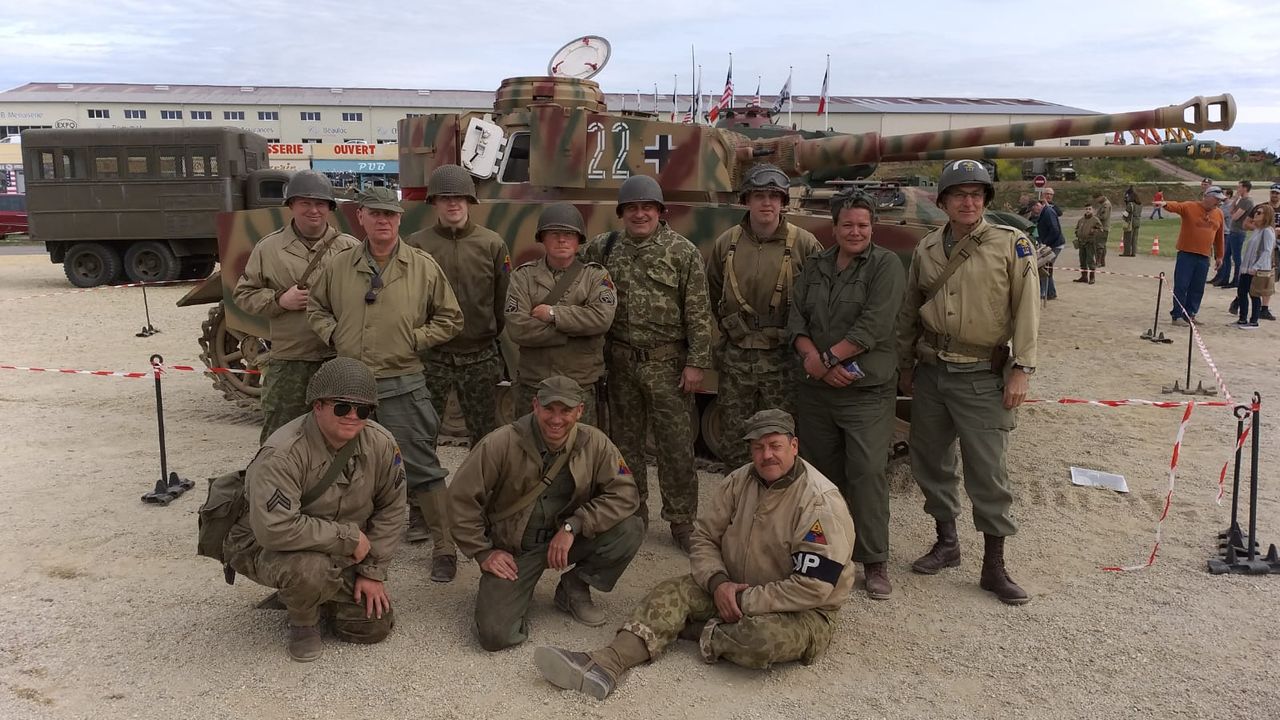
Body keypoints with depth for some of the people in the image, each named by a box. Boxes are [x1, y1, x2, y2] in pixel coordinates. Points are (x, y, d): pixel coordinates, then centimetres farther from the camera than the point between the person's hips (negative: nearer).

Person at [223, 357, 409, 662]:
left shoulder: (381, 443, -14)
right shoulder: (282, 454, -32)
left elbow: (392, 510, -2)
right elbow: (274, 528, -40)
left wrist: (373, 572, -6)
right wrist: (349, 538, -31)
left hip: (341, 554, 6)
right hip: (266, 547, -5)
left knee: (375, 625, -1)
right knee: (310, 568, -39)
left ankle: (302, 593, 26)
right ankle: (302, 621, -2)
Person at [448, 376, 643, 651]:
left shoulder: (594, 443, -11)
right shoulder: (502, 443, -18)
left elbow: (624, 494, -14)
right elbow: (461, 497, -12)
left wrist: (573, 526, -22)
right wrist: (483, 552, -9)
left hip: (566, 538, 3)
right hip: (513, 548, -2)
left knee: (631, 529, -22)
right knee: (495, 634, -20)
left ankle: (573, 589, 4)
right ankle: (503, 594, 17)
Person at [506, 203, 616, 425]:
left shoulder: (596, 275, 1)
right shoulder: (524, 276, 3)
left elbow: (602, 317, -17)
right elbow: (517, 328, -12)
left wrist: (553, 313, -16)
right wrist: (576, 328, -14)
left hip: (581, 385, -1)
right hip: (532, 384, 1)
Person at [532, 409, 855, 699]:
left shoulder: (821, 503, -21)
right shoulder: (740, 481, -2)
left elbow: (813, 587, -25)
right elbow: (704, 537, 3)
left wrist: (744, 601, -22)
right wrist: (718, 582, -16)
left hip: (803, 611, -6)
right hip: (734, 589, 6)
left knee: (762, 639, -38)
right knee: (672, 592, -13)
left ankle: (694, 631, -10)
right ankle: (605, 664, -31)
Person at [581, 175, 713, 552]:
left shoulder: (683, 251, -3)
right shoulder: (602, 248, 5)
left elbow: (698, 314, -5)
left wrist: (696, 363, -10)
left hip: (667, 363, -3)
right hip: (620, 361, 3)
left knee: (676, 445, 0)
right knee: (625, 441, 13)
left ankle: (681, 521, 13)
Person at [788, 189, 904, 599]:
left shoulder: (885, 266, -5)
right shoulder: (814, 267, 12)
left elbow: (874, 326, -16)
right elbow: (796, 319, 7)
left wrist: (828, 357, -15)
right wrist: (811, 358, -12)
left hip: (867, 392, -5)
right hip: (816, 391, 5)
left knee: (867, 473, -7)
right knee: (822, 471, 12)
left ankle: (874, 562, 3)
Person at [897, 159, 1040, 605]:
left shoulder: (1011, 245, -5)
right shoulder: (926, 249, 7)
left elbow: (1026, 311, -6)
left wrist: (1021, 370, -11)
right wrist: (905, 365, 16)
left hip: (983, 377, -4)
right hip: (930, 372, 5)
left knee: (988, 472, -1)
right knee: (930, 462, 13)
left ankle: (994, 566, 11)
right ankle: (946, 542, 32)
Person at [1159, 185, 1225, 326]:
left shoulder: (1219, 214, 10)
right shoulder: (1189, 207, -5)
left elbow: (1219, 237, 16)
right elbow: (1176, 206, -25)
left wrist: (1219, 256, 19)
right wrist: (1165, 204, -48)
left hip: (1204, 257, 5)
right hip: (1186, 255, -5)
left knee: (1197, 289, 8)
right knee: (1181, 286, -3)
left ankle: (1190, 315, 17)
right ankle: (1177, 315, 3)